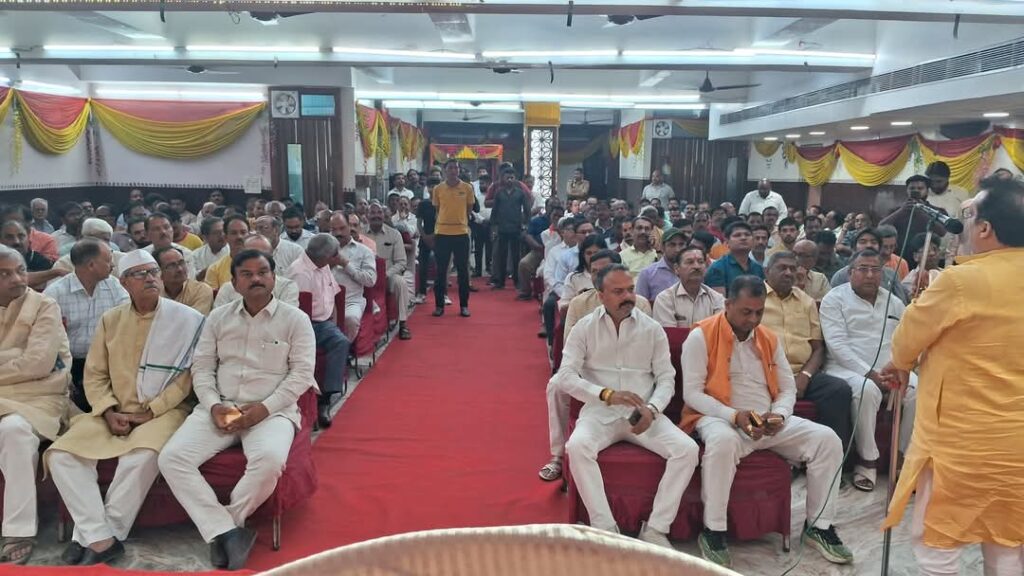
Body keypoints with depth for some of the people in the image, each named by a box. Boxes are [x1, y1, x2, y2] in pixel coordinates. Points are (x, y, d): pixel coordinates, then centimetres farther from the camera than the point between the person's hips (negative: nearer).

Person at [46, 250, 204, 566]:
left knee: (140, 458, -33)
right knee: (61, 454, -17)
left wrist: (150, 412, -13)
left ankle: (91, 537, -13)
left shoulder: (186, 319, -4)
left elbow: (185, 376, -7)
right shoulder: (110, 320, 10)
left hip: (163, 411, -5)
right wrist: (109, 412, -6)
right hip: (114, 413, 5)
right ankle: (102, 539, -19)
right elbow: (95, 374, 10)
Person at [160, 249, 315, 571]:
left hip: (273, 410, -3)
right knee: (172, 457, -20)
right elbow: (202, 368, 10)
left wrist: (264, 408, -15)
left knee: (270, 460, -34)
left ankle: (222, 527, -8)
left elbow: (302, 373, -5)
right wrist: (213, 405, -8)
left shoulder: (295, 319, 0)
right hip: (221, 408, 4)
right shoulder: (218, 318, 12)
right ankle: (227, 532, -17)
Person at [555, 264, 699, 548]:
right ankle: (605, 529, -21)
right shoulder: (584, 328, 1)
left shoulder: (652, 329, 5)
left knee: (687, 449, -22)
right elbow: (565, 376, -8)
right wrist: (607, 394, -22)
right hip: (600, 412, -1)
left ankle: (655, 529, -13)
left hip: (645, 414, 2)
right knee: (577, 447, -32)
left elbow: (666, 378, 4)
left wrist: (652, 409, -17)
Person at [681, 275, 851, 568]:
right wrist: (735, 416, -23)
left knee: (827, 439, -12)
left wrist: (779, 414, -9)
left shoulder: (770, 338, 12)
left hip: (768, 421, 6)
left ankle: (819, 525, 5)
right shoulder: (701, 336, -8)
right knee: (723, 441, -41)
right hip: (719, 418, -6)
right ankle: (713, 531, -24)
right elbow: (692, 393, -12)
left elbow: (788, 388, 14)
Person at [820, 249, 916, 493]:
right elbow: (837, 344, -10)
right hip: (847, 368, -5)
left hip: (888, 370, 5)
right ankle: (867, 461, -19)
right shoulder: (834, 299, 0)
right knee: (867, 389, -36)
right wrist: (869, 373, -19)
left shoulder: (894, 302, 18)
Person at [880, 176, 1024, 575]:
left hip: (962, 438, -7)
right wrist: (922, 360, 21)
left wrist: (901, 363, 16)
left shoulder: (962, 281, -19)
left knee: (936, 543, 7)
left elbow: (909, 336, -5)